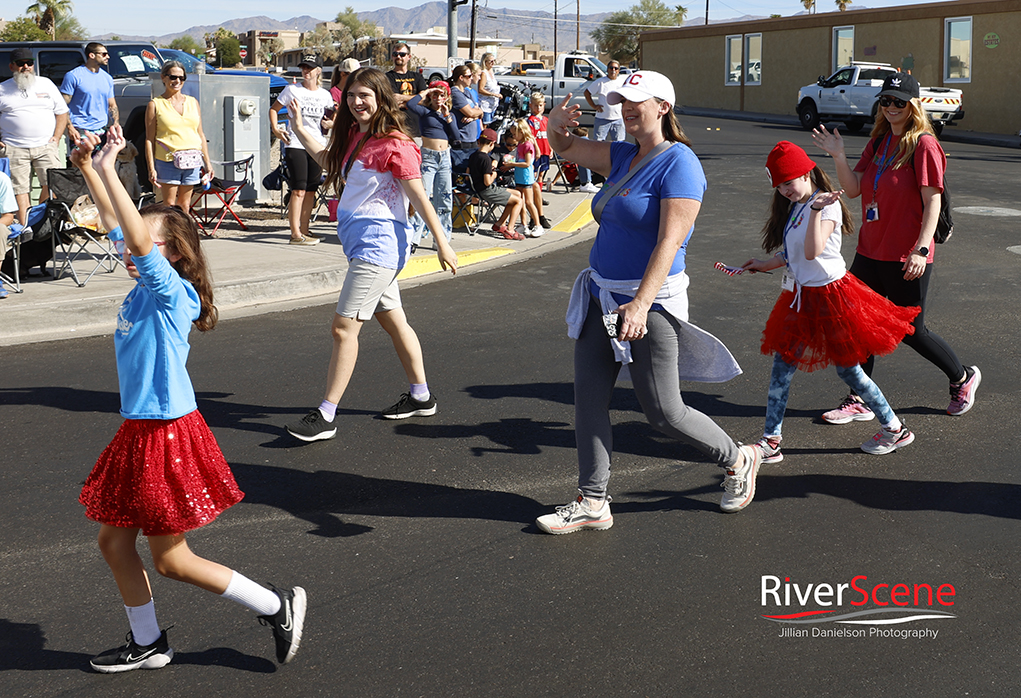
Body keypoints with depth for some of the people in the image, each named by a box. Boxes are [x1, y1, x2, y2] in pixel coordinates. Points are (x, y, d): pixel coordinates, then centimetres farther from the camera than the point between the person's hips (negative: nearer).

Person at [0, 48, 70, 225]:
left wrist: (56, 137, 3)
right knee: (20, 189, -4)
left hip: (45, 146, 1)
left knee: (52, 184, -12)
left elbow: (62, 112, 15)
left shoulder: (46, 84, 13)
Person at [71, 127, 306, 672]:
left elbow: (140, 238, -33)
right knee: (113, 541, 15)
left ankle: (277, 607, 13)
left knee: (171, 559, 2)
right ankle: (147, 644, 30)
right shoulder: (142, 290, 5)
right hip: (139, 432, 9)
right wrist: (87, 169, 10)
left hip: (167, 436, -9)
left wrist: (109, 168, -30)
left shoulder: (171, 293, -17)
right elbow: (116, 223, 15)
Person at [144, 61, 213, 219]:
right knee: (170, 204, -5)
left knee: (184, 204, 6)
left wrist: (207, 162, 12)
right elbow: (149, 139, -1)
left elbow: (201, 135, 17)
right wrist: (151, 168, -8)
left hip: (192, 162, 4)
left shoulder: (193, 102, 14)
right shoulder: (155, 105, 2)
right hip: (167, 160, -3)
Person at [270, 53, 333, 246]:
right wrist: (275, 128, -8)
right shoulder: (292, 90, 2)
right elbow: (274, 109, 8)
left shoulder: (325, 95, 12)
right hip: (295, 145, -4)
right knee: (298, 190, -11)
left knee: (311, 191, 8)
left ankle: (304, 230, 18)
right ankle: (295, 234, -10)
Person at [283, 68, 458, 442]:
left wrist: (442, 244, -14)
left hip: (377, 244, -10)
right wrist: (299, 128, 22)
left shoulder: (394, 144, -16)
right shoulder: (355, 136, 10)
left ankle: (325, 417, -8)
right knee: (393, 321, 18)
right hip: (362, 242, 10)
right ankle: (421, 397, 32)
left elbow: (419, 197, -15)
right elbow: (328, 159, 30)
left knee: (344, 325, -12)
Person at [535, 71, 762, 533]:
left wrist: (640, 304, -32)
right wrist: (556, 126, -10)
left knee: (664, 413, 1)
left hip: (649, 303, -8)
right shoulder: (623, 156, 11)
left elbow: (669, 241, -23)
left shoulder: (679, 164, -14)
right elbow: (567, 149, 15)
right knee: (589, 398, 5)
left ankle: (739, 460, 25)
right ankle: (592, 503, 14)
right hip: (602, 296, 8)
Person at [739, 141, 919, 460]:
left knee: (848, 369, 2)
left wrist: (817, 210, -35)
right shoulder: (793, 208, 10)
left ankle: (895, 429, 20)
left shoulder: (826, 206, -15)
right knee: (782, 364, 3)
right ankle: (771, 442, 7)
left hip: (830, 295, -8)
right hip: (802, 296, 8)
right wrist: (765, 264, 21)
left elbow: (813, 251, -29)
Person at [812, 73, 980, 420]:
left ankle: (963, 378, 29)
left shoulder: (924, 145, -12)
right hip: (870, 250, 7)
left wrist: (921, 250, -21)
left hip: (905, 258, -7)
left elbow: (933, 202, -15)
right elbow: (853, 189, 5)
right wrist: (839, 156, -9)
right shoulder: (879, 142, 10)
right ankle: (858, 403, 14)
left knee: (910, 331, 5)